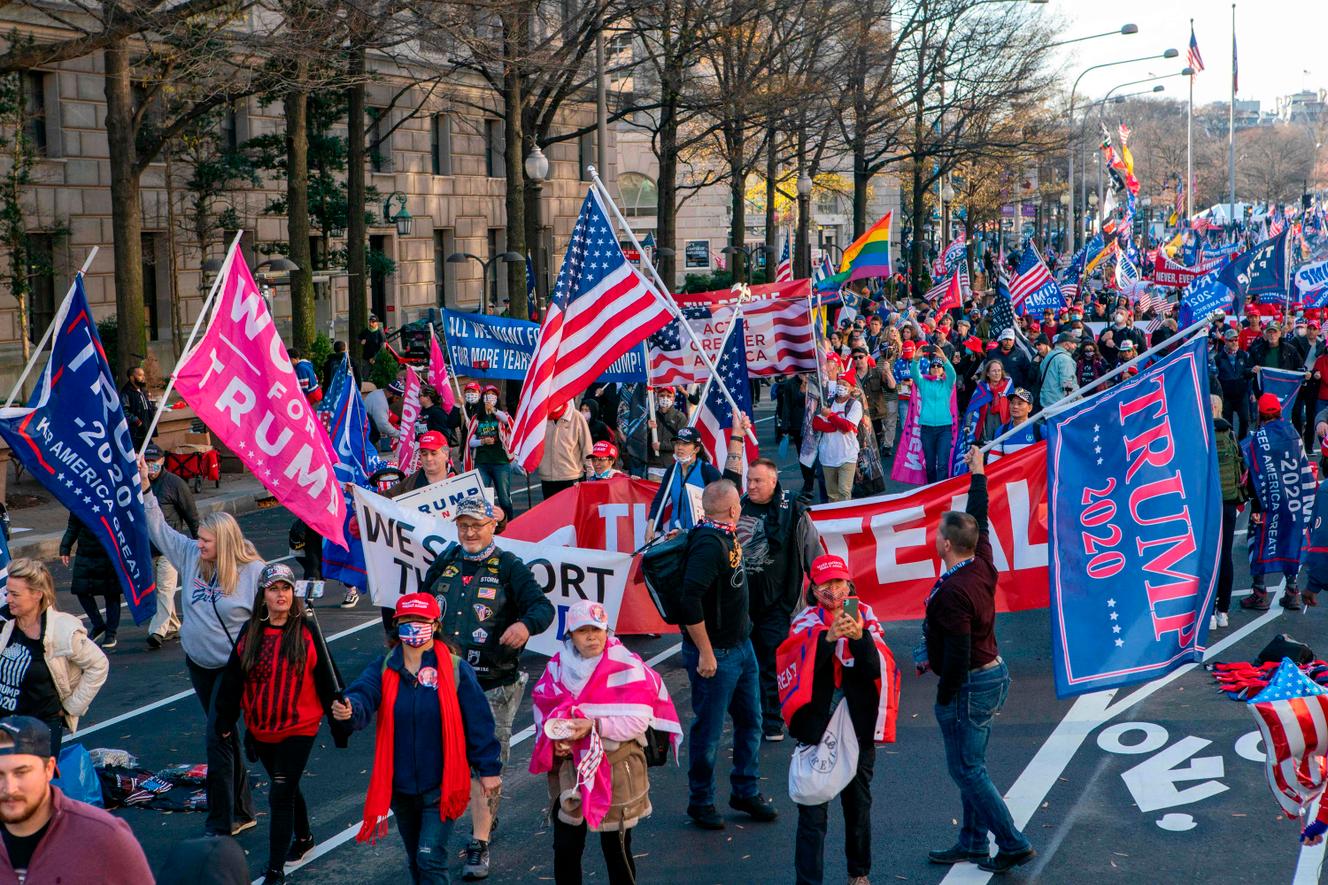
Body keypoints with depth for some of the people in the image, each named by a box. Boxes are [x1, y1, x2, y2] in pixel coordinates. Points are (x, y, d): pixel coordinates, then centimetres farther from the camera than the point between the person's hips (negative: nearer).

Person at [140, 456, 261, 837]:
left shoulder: (253, 571, -17)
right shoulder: (191, 555, -2)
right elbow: (159, 529, 3)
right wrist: (145, 488, -5)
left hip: (234, 666, -6)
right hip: (199, 662, 7)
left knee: (217, 737, -10)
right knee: (223, 733, 16)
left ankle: (220, 824, -2)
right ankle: (242, 811, 29)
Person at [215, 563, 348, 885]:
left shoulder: (306, 630, -10)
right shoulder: (250, 632, 0)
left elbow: (326, 677, -5)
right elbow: (233, 679, 6)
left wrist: (338, 721, -2)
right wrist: (225, 721, 7)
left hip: (299, 728, -4)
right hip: (262, 729, 4)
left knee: (280, 796, -7)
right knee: (287, 788, 21)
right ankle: (303, 837, 45)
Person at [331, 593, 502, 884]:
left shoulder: (455, 669, -10)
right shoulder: (384, 669, -2)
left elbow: (478, 722, -6)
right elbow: (363, 695, -22)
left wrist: (488, 769, -5)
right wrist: (349, 710, -45)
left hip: (440, 787, -4)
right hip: (400, 786, 4)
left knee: (430, 859, -10)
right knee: (415, 860, 20)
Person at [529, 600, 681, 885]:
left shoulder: (627, 667, -11)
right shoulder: (558, 666, 3)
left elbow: (638, 720, -16)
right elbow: (543, 712, 7)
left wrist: (595, 726, -26)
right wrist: (556, 737, -13)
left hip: (616, 768, -4)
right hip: (568, 769, 4)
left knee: (616, 848, 6)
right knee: (565, 847, 9)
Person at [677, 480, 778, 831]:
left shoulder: (726, 537, 8)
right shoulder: (708, 544, -23)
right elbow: (690, 601, -29)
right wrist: (705, 654, -25)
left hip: (741, 645, 9)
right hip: (715, 653, -9)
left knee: (750, 721, 17)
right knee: (708, 730, 4)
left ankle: (746, 792, 30)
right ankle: (700, 802, 18)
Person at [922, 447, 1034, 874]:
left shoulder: (953, 592, -26)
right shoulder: (983, 566, -1)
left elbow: (958, 654, -26)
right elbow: (980, 522, 16)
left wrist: (944, 695, -13)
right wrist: (977, 474, 26)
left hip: (969, 686, -9)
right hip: (994, 674, 9)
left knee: (966, 770, 0)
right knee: (972, 766, 17)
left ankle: (1013, 844, 4)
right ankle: (972, 842, 26)